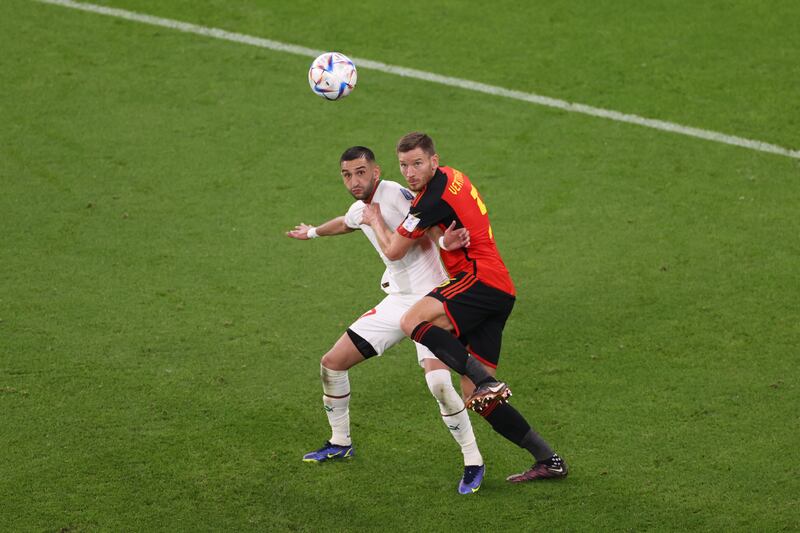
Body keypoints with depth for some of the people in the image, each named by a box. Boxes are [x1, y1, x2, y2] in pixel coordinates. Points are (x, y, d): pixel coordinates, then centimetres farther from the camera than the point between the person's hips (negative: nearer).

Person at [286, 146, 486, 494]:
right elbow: (345, 224, 35)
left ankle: (473, 462, -10)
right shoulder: (359, 210, 11)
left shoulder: (393, 193, -15)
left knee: (438, 383, -27)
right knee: (332, 364, 9)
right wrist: (314, 232, 53)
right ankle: (340, 443, 30)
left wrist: (443, 240, -50)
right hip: (397, 300, 9)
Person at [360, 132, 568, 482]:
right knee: (474, 397, 6)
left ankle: (486, 381, -35)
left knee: (412, 321, -29)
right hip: (500, 292, 10)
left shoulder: (433, 198, -12)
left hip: (481, 279, -10)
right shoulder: (451, 177, 17)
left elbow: (393, 251, -4)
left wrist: (375, 220, 12)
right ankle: (548, 460, 8)